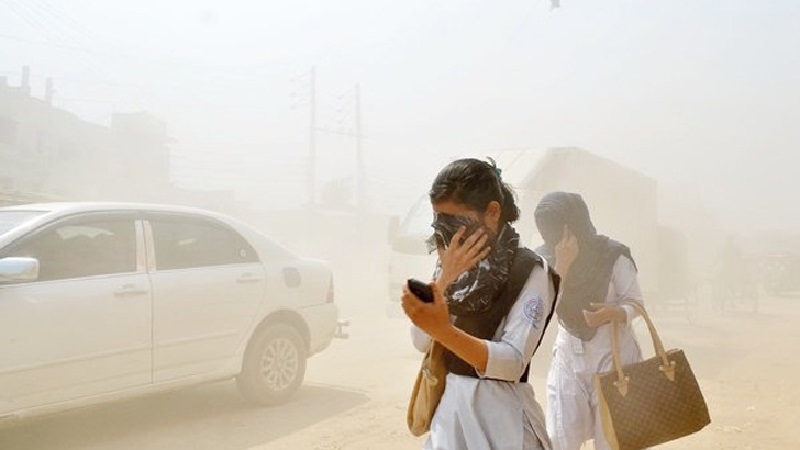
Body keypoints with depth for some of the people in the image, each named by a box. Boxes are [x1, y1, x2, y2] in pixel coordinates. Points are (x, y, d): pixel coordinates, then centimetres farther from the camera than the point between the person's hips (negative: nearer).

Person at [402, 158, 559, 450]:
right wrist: (445, 277, -16)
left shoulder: (530, 271, -12)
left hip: (499, 412, -5)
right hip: (449, 405, 5)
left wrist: (443, 329, -36)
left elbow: (513, 363, -22)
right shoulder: (452, 264, 6)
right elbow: (421, 342, -3)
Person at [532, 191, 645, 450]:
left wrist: (614, 313, -29)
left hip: (613, 356, -3)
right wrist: (561, 266, -25)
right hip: (568, 356, 3)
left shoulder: (613, 256, -13)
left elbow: (636, 303, -7)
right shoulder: (546, 258, -4)